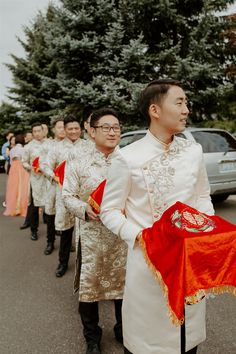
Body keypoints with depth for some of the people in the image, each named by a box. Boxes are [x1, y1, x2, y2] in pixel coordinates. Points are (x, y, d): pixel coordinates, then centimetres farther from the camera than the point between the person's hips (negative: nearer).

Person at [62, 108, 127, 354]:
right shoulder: (78, 164, -1)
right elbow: (68, 196, 0)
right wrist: (84, 209, -17)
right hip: (92, 235, -1)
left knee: (124, 283, 14)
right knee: (90, 285, 9)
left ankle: (123, 331, 40)